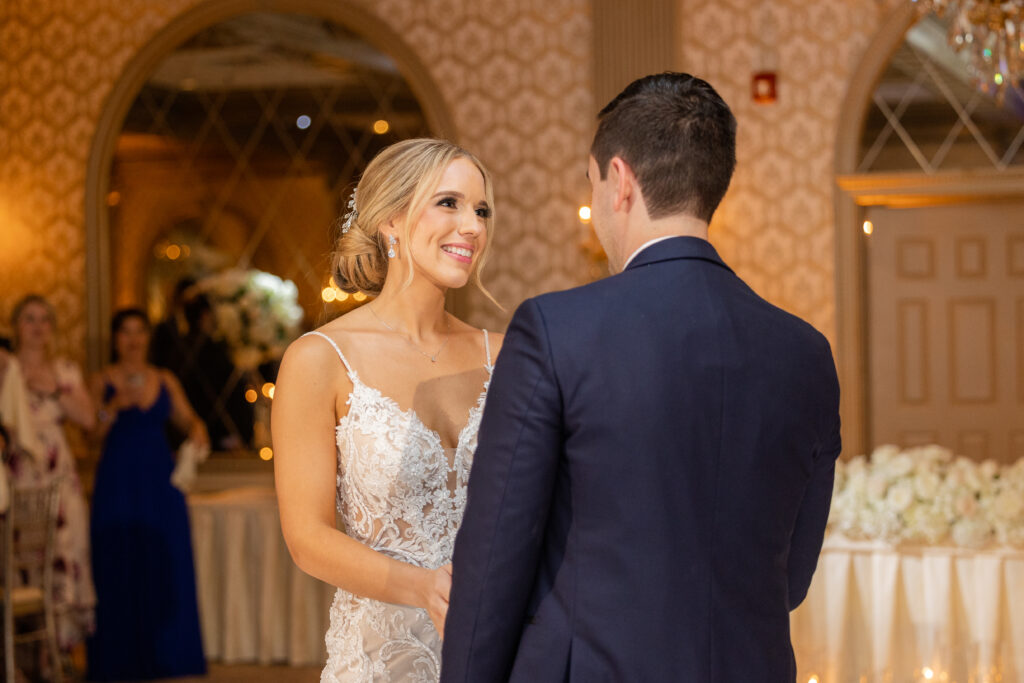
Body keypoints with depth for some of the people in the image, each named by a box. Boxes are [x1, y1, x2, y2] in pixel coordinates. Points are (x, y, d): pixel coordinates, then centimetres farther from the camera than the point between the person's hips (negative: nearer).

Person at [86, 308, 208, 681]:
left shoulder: (165, 382, 11)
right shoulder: (103, 381, 3)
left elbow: (187, 418, 8)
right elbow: (91, 433, -5)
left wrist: (196, 429, -14)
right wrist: (114, 406, -20)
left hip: (160, 481, 3)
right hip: (118, 481, -3)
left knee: (166, 563, 1)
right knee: (120, 565, -3)